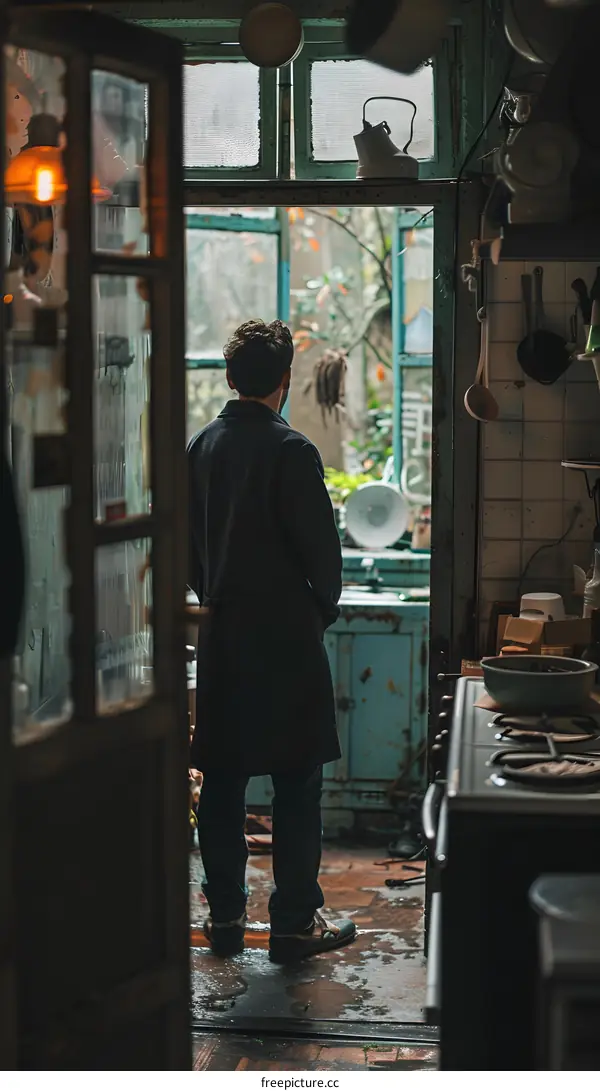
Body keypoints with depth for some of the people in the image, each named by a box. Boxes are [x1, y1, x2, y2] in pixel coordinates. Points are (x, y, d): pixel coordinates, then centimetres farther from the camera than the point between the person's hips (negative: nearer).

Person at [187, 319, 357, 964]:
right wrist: (323, 609, 6)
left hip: (220, 638, 6)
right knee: (297, 784, 3)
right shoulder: (290, 451, -14)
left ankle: (225, 917, 18)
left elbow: (188, 544, 11)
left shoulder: (200, 448, 4)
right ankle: (294, 923, 7)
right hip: (285, 639, -6)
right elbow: (321, 548, -11)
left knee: (222, 779, 11)